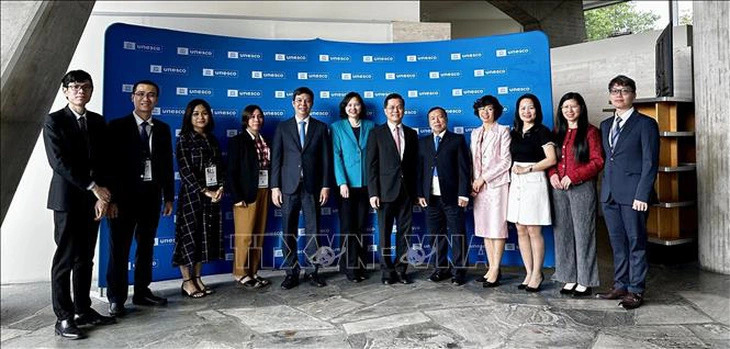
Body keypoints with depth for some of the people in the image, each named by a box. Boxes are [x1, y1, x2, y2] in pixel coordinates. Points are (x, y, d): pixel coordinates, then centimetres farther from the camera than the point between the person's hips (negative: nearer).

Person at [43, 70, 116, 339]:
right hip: (67, 198, -5)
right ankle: (63, 318, 5)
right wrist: (93, 187, -13)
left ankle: (83, 310, 19)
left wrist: (101, 196, -2)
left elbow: (103, 161, 8)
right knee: (65, 258, -2)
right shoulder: (54, 120, -3)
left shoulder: (98, 121, 11)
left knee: (85, 258, 10)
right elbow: (59, 162, -12)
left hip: (92, 198, 5)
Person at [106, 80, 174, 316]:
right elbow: (110, 163, -7)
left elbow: (167, 164, 10)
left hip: (152, 196, 4)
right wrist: (111, 199, -13)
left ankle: (142, 292, 25)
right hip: (125, 196, -4)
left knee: (146, 246, 13)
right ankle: (116, 298, 13)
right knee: (119, 248, 3)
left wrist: (168, 197, 7)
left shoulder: (162, 129, 9)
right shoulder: (118, 126, -2)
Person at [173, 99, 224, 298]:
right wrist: (204, 191, -15)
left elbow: (219, 167, 11)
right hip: (191, 194, -5)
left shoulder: (212, 140, 12)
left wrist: (220, 188, -5)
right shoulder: (184, 140, -4)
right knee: (189, 235, 0)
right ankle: (187, 282, 10)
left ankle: (197, 278, 20)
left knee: (206, 235, 8)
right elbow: (185, 170, -11)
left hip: (212, 196, 6)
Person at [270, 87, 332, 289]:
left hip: (312, 187, 0)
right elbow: (276, 159, 4)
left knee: (313, 231, 4)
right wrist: (275, 187, -3)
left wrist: (325, 186, -1)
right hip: (289, 187, 0)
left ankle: (312, 271, 15)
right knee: (288, 232, 3)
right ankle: (291, 273, 12)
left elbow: (325, 159, 5)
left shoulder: (320, 128, 9)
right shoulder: (282, 127, 8)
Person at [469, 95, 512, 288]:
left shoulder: (503, 131, 0)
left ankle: (495, 270, 0)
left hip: (497, 184, -6)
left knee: (497, 227, -4)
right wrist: (472, 182, 2)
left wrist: (484, 178, -10)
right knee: (484, 228, 6)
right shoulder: (475, 133, 17)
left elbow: (506, 161, -8)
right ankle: (492, 268, 13)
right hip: (479, 186, 6)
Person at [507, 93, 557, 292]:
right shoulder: (514, 133, 15)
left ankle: (537, 274, 8)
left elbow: (551, 159, -10)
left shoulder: (542, 131, -2)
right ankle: (529, 273, 15)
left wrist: (527, 169, -11)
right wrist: (513, 169, 3)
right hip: (516, 183, 6)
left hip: (534, 182, -6)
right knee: (521, 231, 6)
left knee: (534, 231, -3)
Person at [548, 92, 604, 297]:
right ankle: (569, 279, 17)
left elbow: (597, 162, -7)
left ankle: (585, 281, 10)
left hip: (582, 188, -5)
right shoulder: (557, 133, 15)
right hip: (559, 188, 5)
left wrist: (573, 176, -14)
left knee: (583, 233, -1)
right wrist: (552, 174, -3)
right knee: (562, 233, 7)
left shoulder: (590, 132, -1)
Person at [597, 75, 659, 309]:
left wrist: (642, 195, -14)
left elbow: (650, 163, -8)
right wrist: (605, 188, 8)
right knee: (618, 243, 12)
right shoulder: (606, 125, 17)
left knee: (636, 243, 2)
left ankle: (636, 290, 10)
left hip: (633, 194, -6)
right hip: (610, 194, 6)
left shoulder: (645, 124, -2)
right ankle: (620, 285, 22)